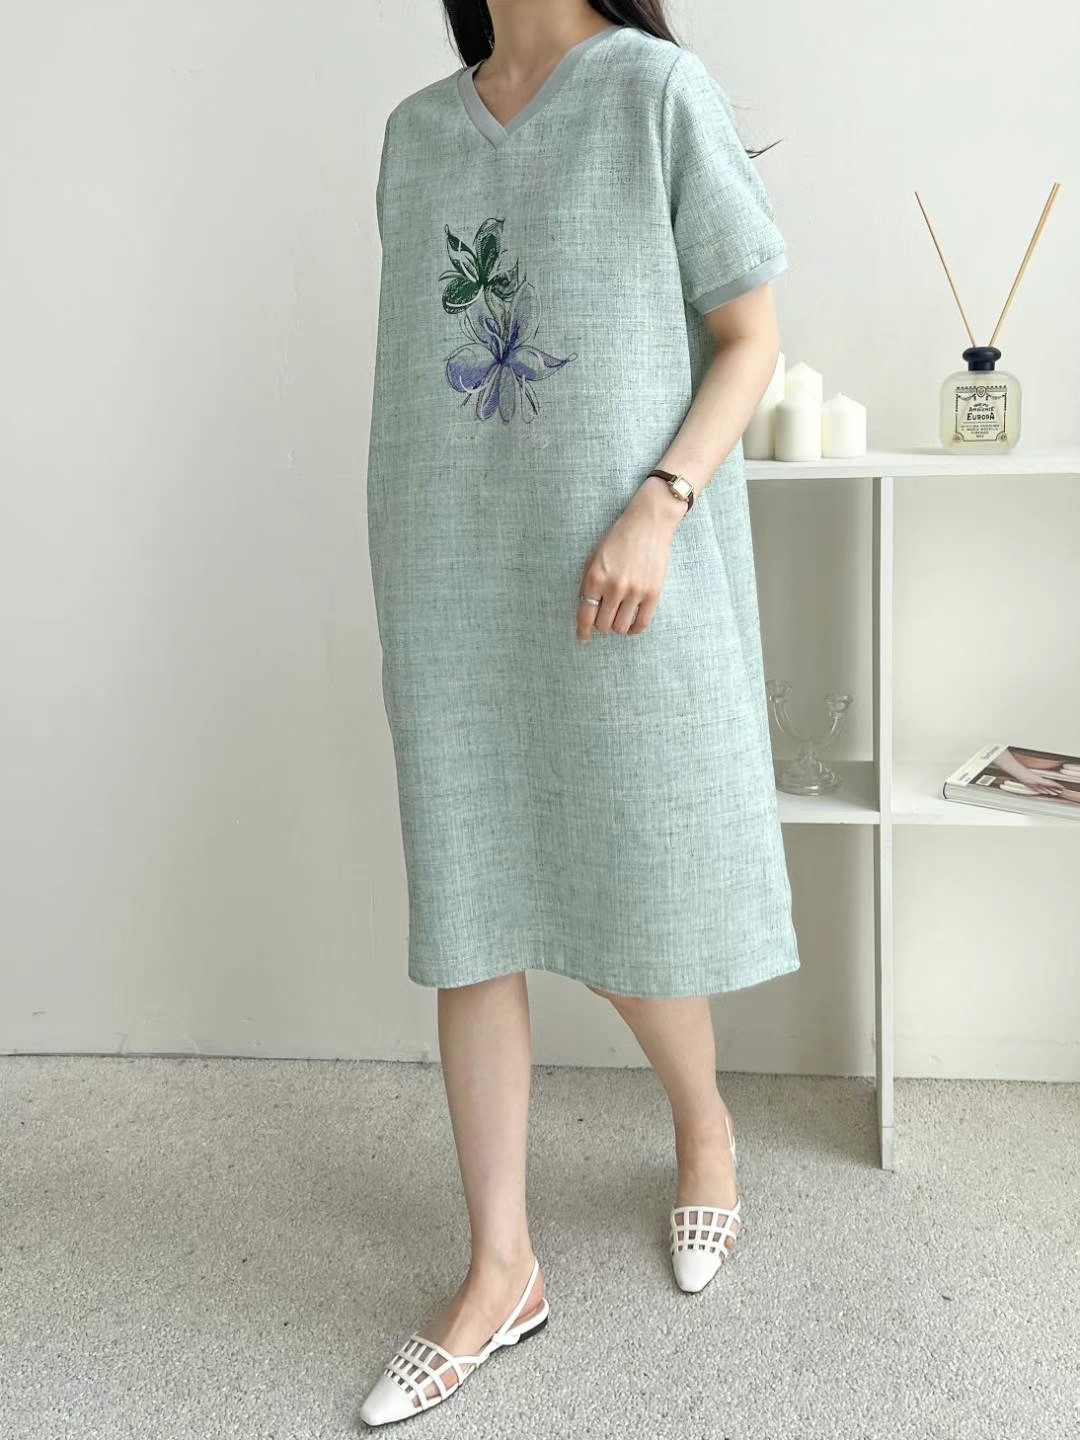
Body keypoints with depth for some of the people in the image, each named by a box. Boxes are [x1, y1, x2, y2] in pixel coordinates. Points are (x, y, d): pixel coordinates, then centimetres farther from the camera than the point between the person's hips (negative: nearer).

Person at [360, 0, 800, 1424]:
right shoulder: (416, 129, 12)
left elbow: (752, 338, -2)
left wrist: (659, 508, -16)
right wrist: (408, 574, 12)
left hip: (621, 586, -4)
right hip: (453, 584, 4)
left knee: (634, 897, 5)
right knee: (467, 913, 3)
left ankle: (704, 1120, 37)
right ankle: (502, 1267, 15)